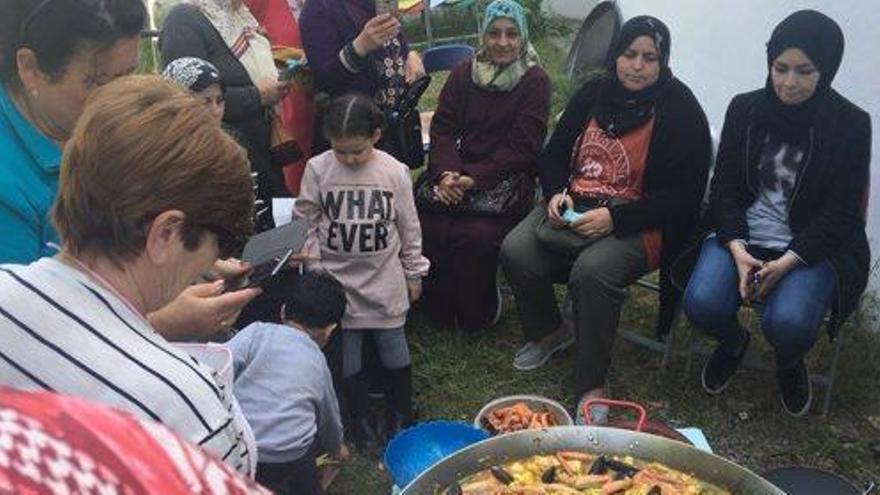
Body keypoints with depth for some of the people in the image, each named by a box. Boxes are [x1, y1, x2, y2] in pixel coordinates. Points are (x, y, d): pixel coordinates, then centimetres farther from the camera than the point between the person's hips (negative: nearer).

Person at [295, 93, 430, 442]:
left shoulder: (395, 172, -8)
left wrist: (414, 273, 6)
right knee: (347, 352, 8)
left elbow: (409, 227, 1)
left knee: (394, 345, 9)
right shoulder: (318, 169, -8)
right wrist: (312, 261, -7)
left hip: (385, 276, 0)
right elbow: (306, 221, 1)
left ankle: (400, 413, 27)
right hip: (338, 277, 0)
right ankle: (358, 415, 26)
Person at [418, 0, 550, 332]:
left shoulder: (535, 81, -1)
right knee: (425, 226, -22)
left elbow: (520, 148, -8)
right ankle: (439, 307, 2)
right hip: (458, 173, 4)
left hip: (508, 178, -3)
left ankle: (477, 314, -1)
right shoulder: (463, 74, 11)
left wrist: (474, 179, -19)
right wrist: (446, 173, -16)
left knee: (476, 236, -28)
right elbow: (443, 128, 4)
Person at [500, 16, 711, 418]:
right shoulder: (594, 94, 8)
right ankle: (548, 331, 11)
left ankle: (590, 386, -17)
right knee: (516, 250, -19)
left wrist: (614, 217, -21)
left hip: (638, 223, -5)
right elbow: (553, 155, 15)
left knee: (593, 269, -34)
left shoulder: (680, 112, -7)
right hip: (573, 207, 5)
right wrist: (557, 193, -7)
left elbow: (683, 198, -11)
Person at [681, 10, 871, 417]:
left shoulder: (850, 125, -5)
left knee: (788, 323, -29)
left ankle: (789, 364, 11)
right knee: (702, 304, -24)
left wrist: (787, 262, -18)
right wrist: (738, 250, -13)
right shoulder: (745, 110, 1)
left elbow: (840, 212, -6)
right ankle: (734, 343, 15)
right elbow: (725, 188, 3)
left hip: (812, 247, -2)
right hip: (742, 237, 2)